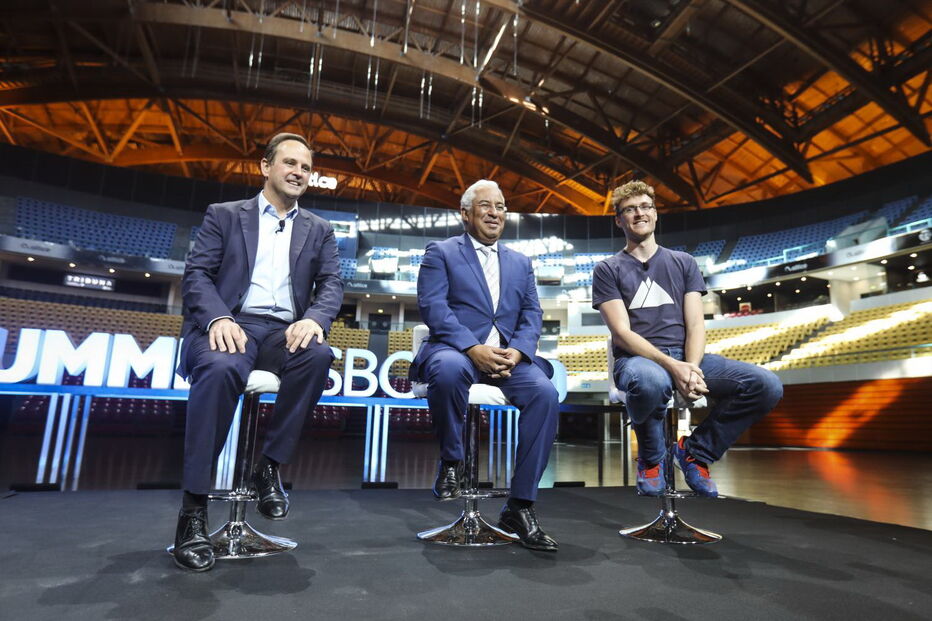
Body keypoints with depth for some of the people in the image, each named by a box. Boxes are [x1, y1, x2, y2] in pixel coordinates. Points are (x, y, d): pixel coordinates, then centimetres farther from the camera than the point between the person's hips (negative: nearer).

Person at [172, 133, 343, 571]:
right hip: (231, 323, -1)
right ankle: (193, 506, -23)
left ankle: (270, 464, -14)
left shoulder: (319, 230, 20)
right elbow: (196, 274, 3)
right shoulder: (224, 215, 15)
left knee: (319, 355, -33)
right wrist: (218, 318, -18)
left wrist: (314, 318, -16)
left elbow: (332, 285, 7)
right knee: (220, 367, -36)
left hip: (285, 329, 2)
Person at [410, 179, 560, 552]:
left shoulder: (520, 263, 22)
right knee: (448, 369, -38)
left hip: (508, 356, 4)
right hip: (457, 350, -3)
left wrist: (517, 351, -11)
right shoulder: (440, 253, 10)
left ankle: (520, 506, -14)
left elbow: (532, 315, 11)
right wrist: (473, 348, -20)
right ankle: (451, 462, -10)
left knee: (545, 393, -26)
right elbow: (433, 306, -6)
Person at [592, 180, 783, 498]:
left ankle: (695, 451, 3)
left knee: (767, 385, -19)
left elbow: (695, 325, 6)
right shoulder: (608, 270, 6)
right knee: (652, 381, -41)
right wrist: (672, 366, -22)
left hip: (686, 357, 4)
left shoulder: (683, 263, 16)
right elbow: (622, 333, -7)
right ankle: (651, 459, -7)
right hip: (636, 359, -4)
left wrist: (691, 368, -16)